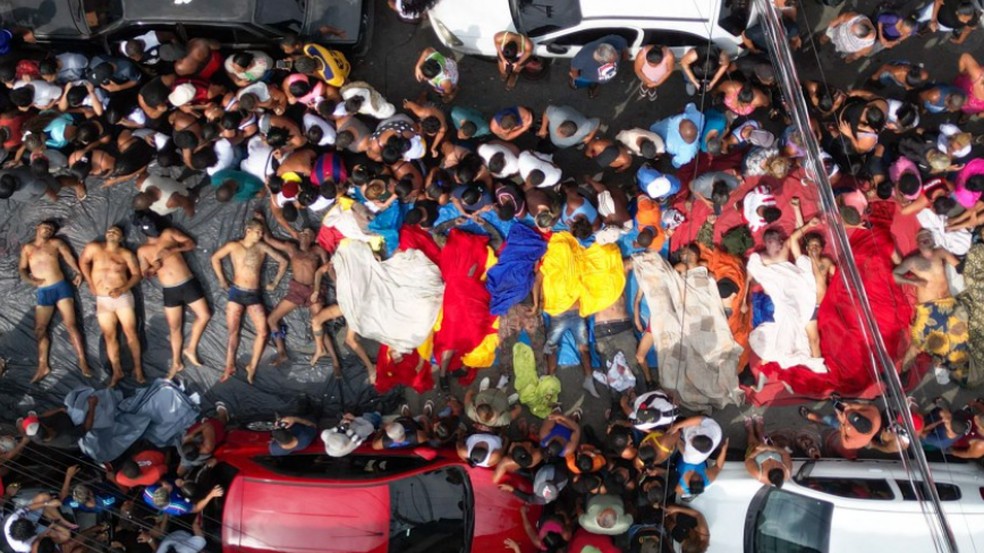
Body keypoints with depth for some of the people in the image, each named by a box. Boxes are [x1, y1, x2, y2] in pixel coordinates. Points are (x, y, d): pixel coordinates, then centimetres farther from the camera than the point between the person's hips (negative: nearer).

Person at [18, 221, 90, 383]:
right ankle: (43, 366, 11)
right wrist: (29, 279, -10)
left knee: (70, 324, -8)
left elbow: (69, 257, 0)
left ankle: (82, 362, -8)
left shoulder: (56, 243, 9)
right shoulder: (27, 248, 15)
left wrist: (78, 272, -17)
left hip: (61, 287, -3)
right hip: (42, 292, 3)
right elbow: (22, 269, 12)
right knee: (39, 330, 3)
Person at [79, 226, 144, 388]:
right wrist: (90, 284, 6)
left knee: (130, 333, -4)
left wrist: (123, 289, -15)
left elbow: (137, 274, -1)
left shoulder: (126, 254, -1)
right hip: (102, 300, 2)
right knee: (109, 336, 3)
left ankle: (138, 368, 4)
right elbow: (83, 262, 15)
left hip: (123, 297, -2)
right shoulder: (94, 248, 2)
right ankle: (117, 371, 9)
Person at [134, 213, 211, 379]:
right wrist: (153, 268, -16)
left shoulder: (169, 233, 4)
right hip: (170, 291, 1)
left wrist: (173, 249, -17)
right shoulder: (142, 250, 6)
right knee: (175, 328, 6)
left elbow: (191, 243, -3)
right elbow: (146, 274, 7)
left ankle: (191, 349, 12)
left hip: (188, 284, 0)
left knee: (204, 316, -6)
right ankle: (176, 363, 19)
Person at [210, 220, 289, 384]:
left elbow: (283, 261, 8)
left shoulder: (262, 247, 1)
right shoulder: (233, 246, 0)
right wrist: (221, 279, 7)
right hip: (236, 293, -1)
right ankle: (229, 366, 13)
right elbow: (215, 258, 12)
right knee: (232, 331, 4)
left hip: (254, 295, 1)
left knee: (262, 332, -7)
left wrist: (275, 283, 8)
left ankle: (252, 366, 4)